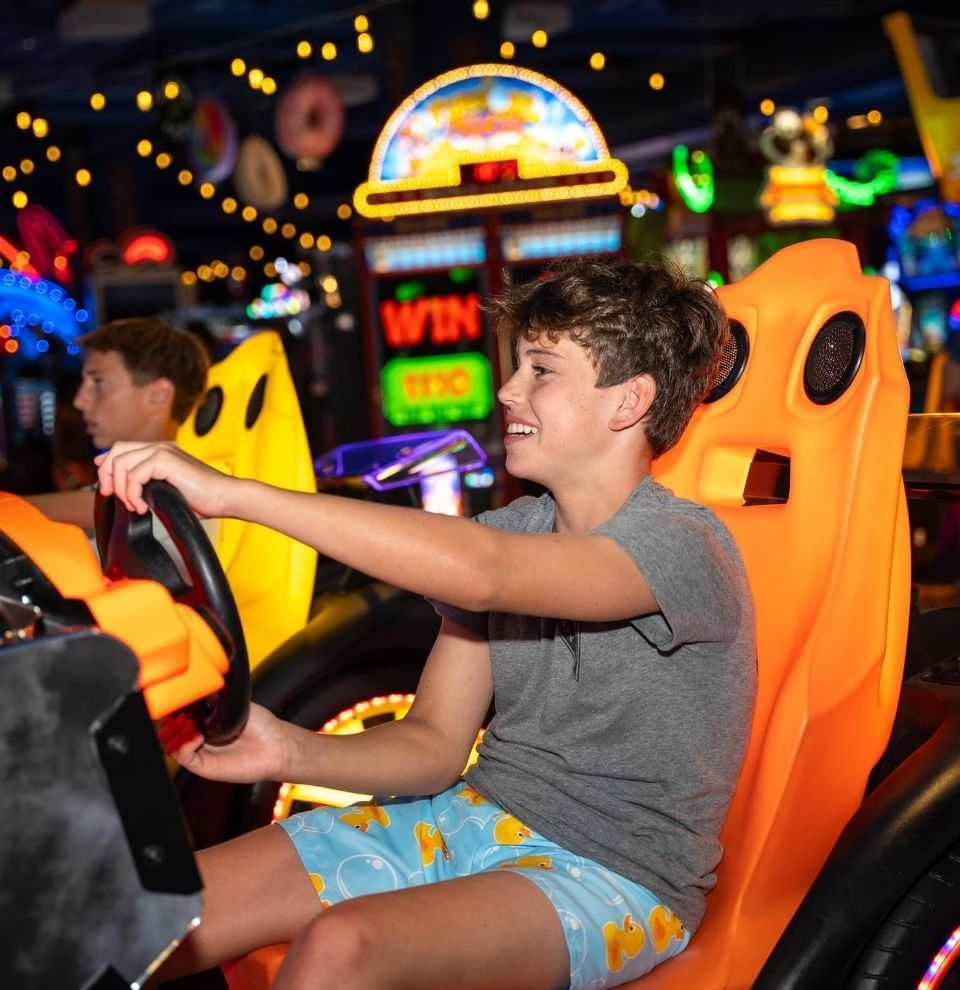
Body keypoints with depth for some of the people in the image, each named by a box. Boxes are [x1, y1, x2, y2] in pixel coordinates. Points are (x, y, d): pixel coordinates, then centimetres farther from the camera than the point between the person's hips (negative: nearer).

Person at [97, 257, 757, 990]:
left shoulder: (683, 547, -18)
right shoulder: (508, 534, 6)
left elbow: (477, 573, -36)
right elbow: (435, 745, 5)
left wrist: (233, 492, -36)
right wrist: (292, 752, -15)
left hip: (614, 875, -6)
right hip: (471, 814, 6)